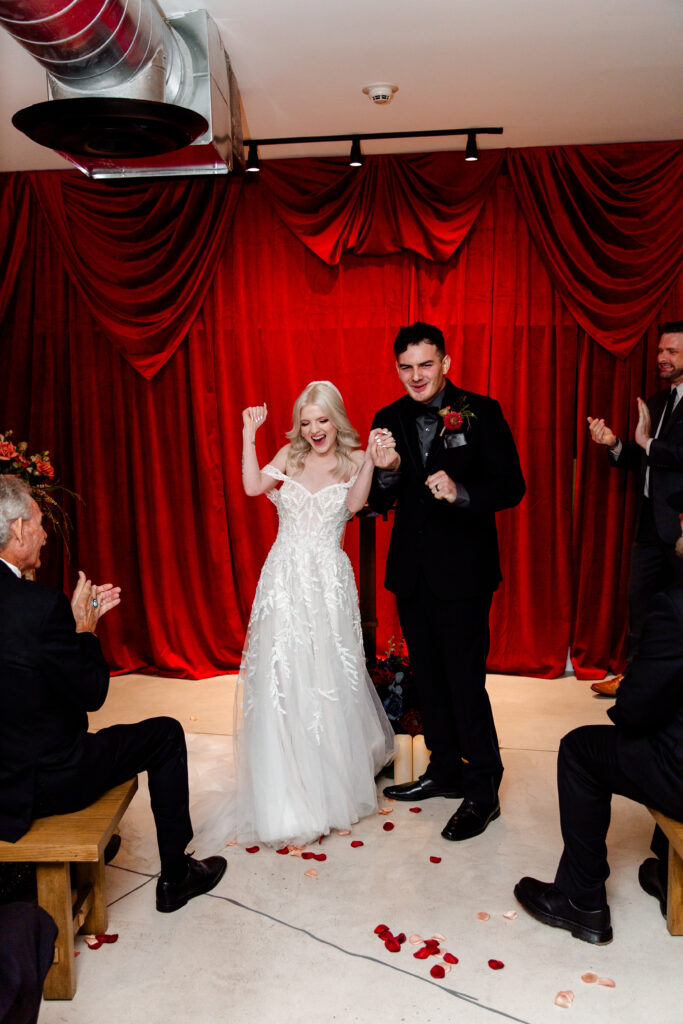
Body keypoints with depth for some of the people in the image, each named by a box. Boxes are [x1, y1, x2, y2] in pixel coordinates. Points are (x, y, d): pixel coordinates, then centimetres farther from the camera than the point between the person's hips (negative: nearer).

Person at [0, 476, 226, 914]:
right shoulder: (40, 602, -27)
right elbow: (92, 694, -17)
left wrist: (76, 618, 8)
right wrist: (85, 628, -4)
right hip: (42, 785, -8)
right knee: (166, 734, 11)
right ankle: (175, 876, 24)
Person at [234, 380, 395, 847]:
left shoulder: (353, 460, 3)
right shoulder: (290, 455, 10)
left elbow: (354, 503, -16)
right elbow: (252, 485, -5)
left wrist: (372, 461, -28)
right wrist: (249, 434, -5)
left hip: (329, 581, -2)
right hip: (285, 579, 2)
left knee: (329, 680, 4)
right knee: (281, 679, 1)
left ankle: (334, 786, 28)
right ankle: (291, 795, 18)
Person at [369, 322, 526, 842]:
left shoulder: (481, 412, -7)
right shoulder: (389, 420, 5)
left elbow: (511, 486, -10)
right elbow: (378, 503, 4)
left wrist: (461, 493, -26)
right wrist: (387, 472, -16)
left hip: (461, 570, -5)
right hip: (411, 570, 5)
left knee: (465, 682, -1)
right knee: (429, 679, 17)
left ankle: (483, 792, 17)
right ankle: (445, 771, 36)